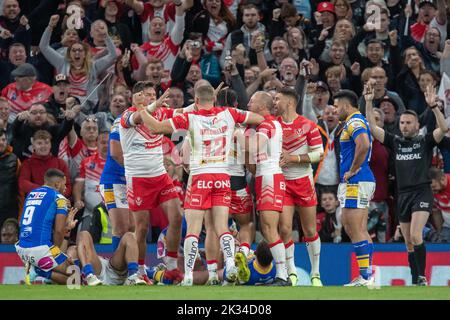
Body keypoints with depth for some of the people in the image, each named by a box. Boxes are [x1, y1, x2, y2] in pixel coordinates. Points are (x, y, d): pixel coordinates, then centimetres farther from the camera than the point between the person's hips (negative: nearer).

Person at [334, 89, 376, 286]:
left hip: (355, 182, -10)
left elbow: (364, 145, -30)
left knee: (355, 231, -9)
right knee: (359, 231, 12)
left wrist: (353, 170, -20)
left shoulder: (354, 122, -13)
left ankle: (366, 277, -11)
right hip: (363, 182, 10)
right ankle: (368, 275, 12)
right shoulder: (358, 121, 19)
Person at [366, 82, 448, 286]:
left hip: (422, 193, -5)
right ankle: (415, 283, 12)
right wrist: (369, 103, -1)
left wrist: (433, 107, -24)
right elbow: (372, 128, 7)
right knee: (409, 243, 7)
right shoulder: (395, 142, 12)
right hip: (402, 195, 5)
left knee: (415, 236, -20)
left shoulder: (425, 141, 2)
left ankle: (422, 277, -15)